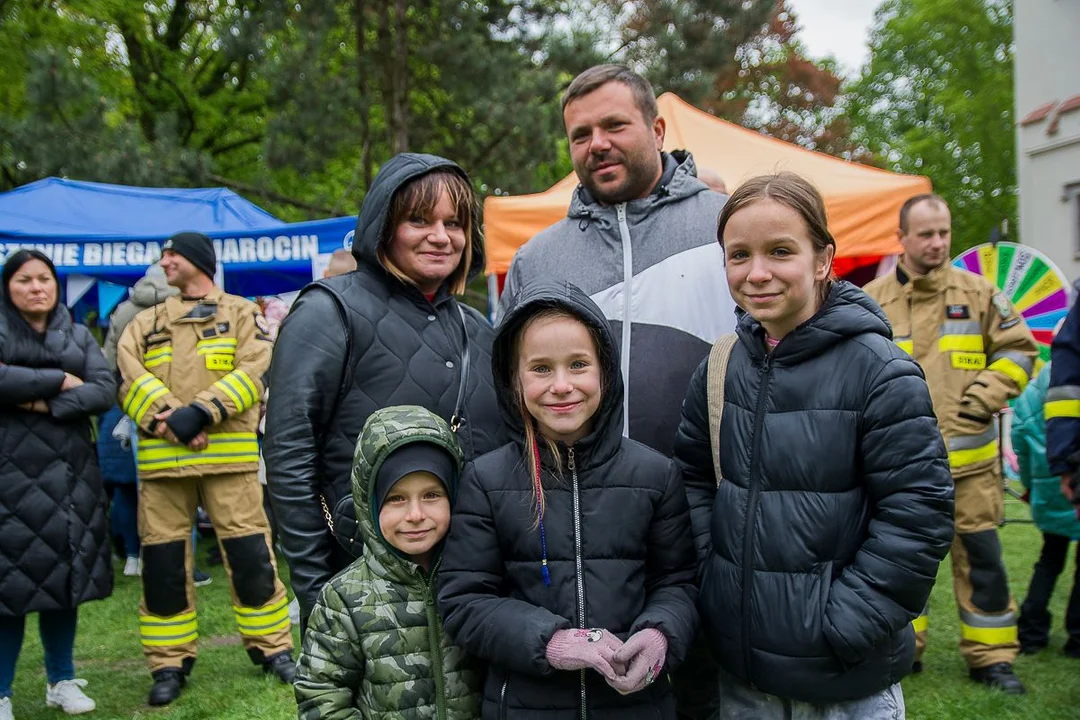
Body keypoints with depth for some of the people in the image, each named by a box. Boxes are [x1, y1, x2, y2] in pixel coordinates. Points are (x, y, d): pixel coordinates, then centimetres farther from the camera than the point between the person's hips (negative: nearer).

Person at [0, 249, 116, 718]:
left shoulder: (78, 336, 13)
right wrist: (59, 381, -11)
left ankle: (61, 680, 21)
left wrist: (49, 404, -13)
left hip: (69, 474, 4)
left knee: (65, 573, 8)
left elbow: (105, 391, 0)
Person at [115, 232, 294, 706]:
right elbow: (125, 372, 2)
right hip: (161, 456, 3)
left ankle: (272, 648, 15)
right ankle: (169, 664, 18)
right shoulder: (147, 322, 18)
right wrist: (165, 416, -15)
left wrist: (201, 410, -17)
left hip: (228, 453, -3)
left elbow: (255, 369, -5)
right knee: (162, 561, 5)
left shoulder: (242, 313, 10)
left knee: (250, 554, -1)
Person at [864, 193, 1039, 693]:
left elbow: (1019, 350, 7)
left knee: (980, 556, 5)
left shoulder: (977, 293, 2)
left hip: (969, 456, 0)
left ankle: (991, 657, 19)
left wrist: (986, 395, -5)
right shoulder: (872, 302, 1)